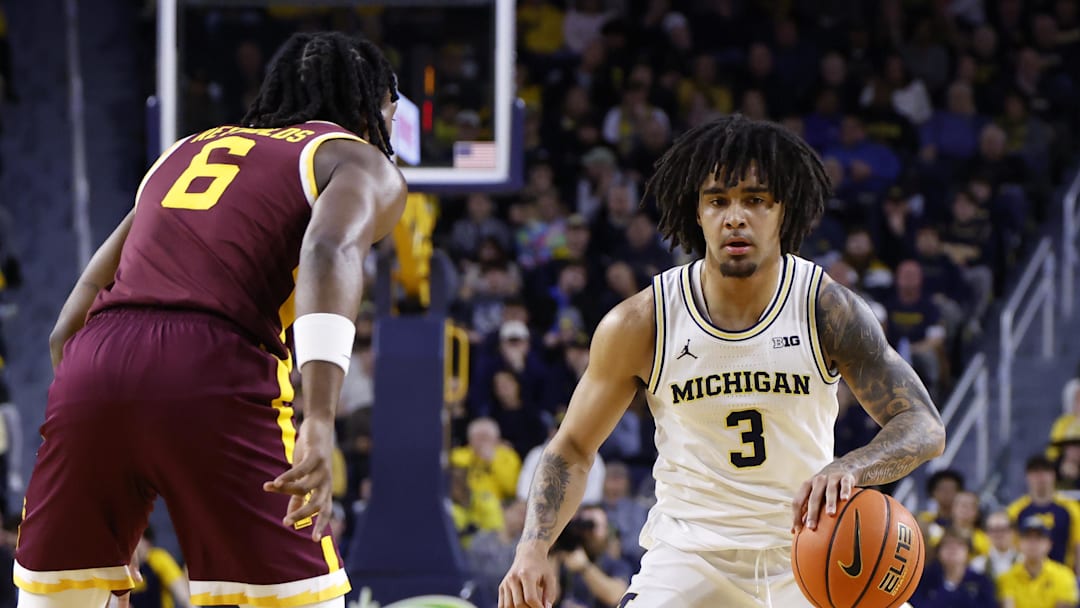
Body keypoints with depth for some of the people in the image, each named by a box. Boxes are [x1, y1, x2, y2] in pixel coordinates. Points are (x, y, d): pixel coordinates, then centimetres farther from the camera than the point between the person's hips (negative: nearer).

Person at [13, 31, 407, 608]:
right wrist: (321, 423, -21)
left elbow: (67, 328, 29)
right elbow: (330, 251, -10)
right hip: (213, 376, -5)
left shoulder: (186, 150, 33)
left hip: (92, 366, 5)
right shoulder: (363, 165, 15)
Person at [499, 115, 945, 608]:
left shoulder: (827, 308, -13)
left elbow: (923, 428, -18)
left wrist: (848, 470, -40)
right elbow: (573, 447, 2)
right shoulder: (638, 325, -11)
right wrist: (532, 549, -15)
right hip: (691, 552, -1)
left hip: (807, 546, 1)